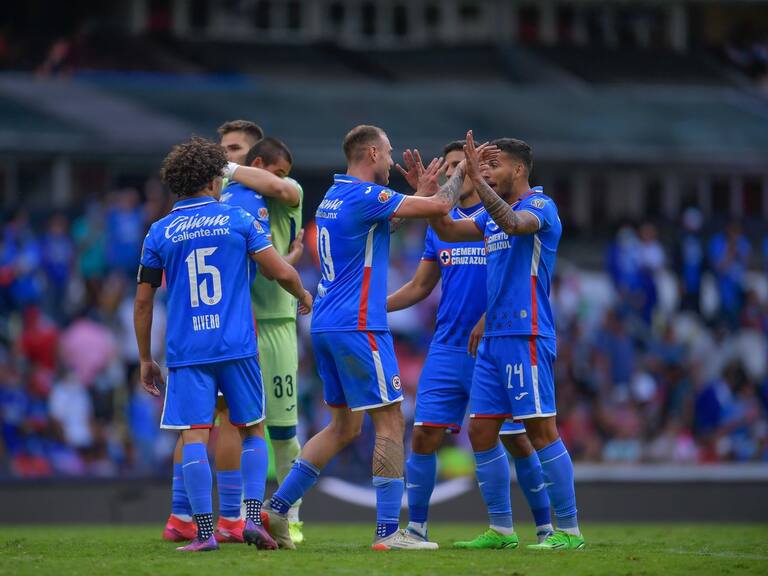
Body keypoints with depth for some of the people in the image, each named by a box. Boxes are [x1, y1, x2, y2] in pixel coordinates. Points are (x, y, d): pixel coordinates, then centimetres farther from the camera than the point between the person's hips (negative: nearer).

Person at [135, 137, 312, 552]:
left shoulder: (159, 233, 6)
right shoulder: (237, 220, 3)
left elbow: (143, 301, 8)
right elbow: (282, 272, 0)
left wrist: (145, 359, 17)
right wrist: (303, 296, 22)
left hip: (186, 351, 0)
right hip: (237, 346, 0)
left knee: (194, 435, -2)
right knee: (253, 430, 12)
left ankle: (204, 531, -8)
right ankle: (253, 516, -1)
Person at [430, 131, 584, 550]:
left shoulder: (539, 206, -8)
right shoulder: (493, 213, 18)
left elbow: (512, 223, -28)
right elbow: (448, 231, 16)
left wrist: (476, 179, -32)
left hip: (525, 337, -9)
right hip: (494, 339, 9)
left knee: (541, 430, -9)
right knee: (481, 431, 7)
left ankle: (569, 530, -6)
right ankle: (501, 530, 12)